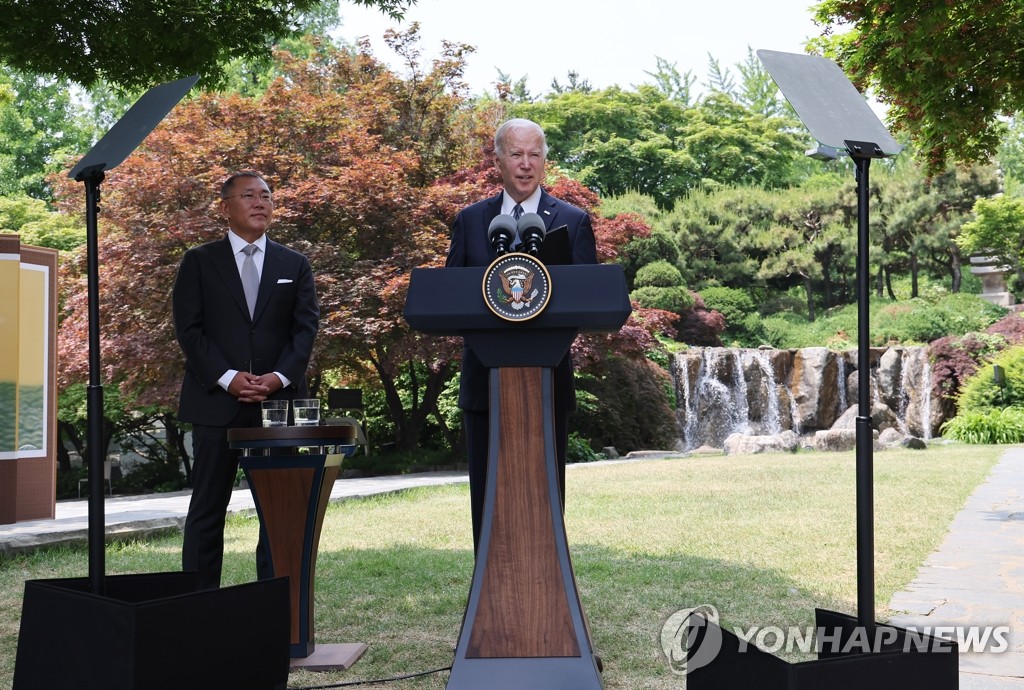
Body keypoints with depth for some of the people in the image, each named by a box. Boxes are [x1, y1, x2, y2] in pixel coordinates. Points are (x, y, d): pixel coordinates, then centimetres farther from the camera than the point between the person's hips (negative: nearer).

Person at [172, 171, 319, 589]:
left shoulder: (295, 265, 14)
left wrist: (279, 377, -11)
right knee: (208, 507, 1)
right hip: (215, 400, -2)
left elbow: (306, 327, 5)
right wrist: (227, 378, -13)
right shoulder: (199, 262, 8)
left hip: (279, 400, 2)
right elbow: (189, 328, -1)